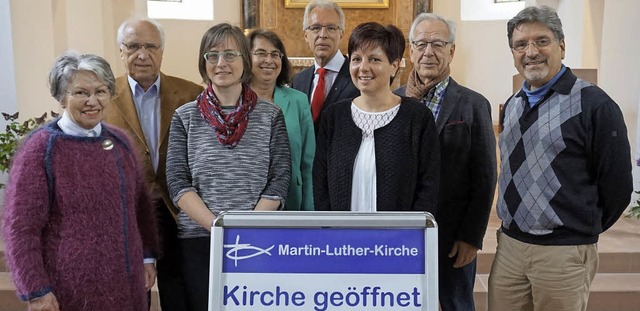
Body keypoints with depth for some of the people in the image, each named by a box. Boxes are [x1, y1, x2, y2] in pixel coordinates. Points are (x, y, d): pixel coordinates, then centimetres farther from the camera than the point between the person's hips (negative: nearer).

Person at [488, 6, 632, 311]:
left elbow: (617, 185, -8)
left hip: (564, 252, -5)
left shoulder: (594, 104, -11)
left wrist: (581, 232, 3)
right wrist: (515, 228, 15)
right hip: (508, 245, 6)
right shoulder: (512, 106, 10)